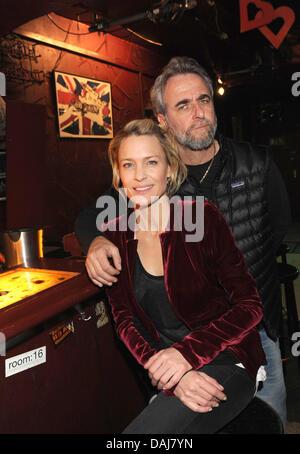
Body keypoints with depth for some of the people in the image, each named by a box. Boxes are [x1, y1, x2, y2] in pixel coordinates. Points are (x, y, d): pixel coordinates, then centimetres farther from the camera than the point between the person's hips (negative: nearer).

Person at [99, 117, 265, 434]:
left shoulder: (202, 217, -12)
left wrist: (187, 353, -20)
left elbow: (250, 305, -9)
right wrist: (171, 378, -17)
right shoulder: (113, 235, -1)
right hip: (165, 368, 4)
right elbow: (124, 321, -1)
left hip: (225, 362, -4)